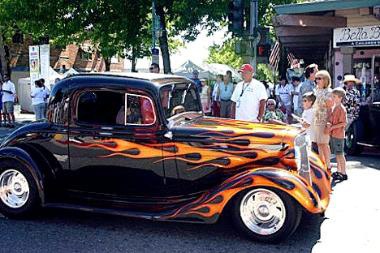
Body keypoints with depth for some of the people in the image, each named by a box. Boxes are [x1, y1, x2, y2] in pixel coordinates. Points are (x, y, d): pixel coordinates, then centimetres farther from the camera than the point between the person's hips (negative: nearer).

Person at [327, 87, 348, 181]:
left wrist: (332, 127, -19)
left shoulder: (342, 109, -15)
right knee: (337, 154, 15)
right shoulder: (334, 107, 10)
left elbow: (343, 123, -17)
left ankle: (344, 173, 5)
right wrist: (329, 123, -4)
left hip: (338, 135, -8)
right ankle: (338, 171, 25)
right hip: (333, 134, 8)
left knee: (340, 154, -2)